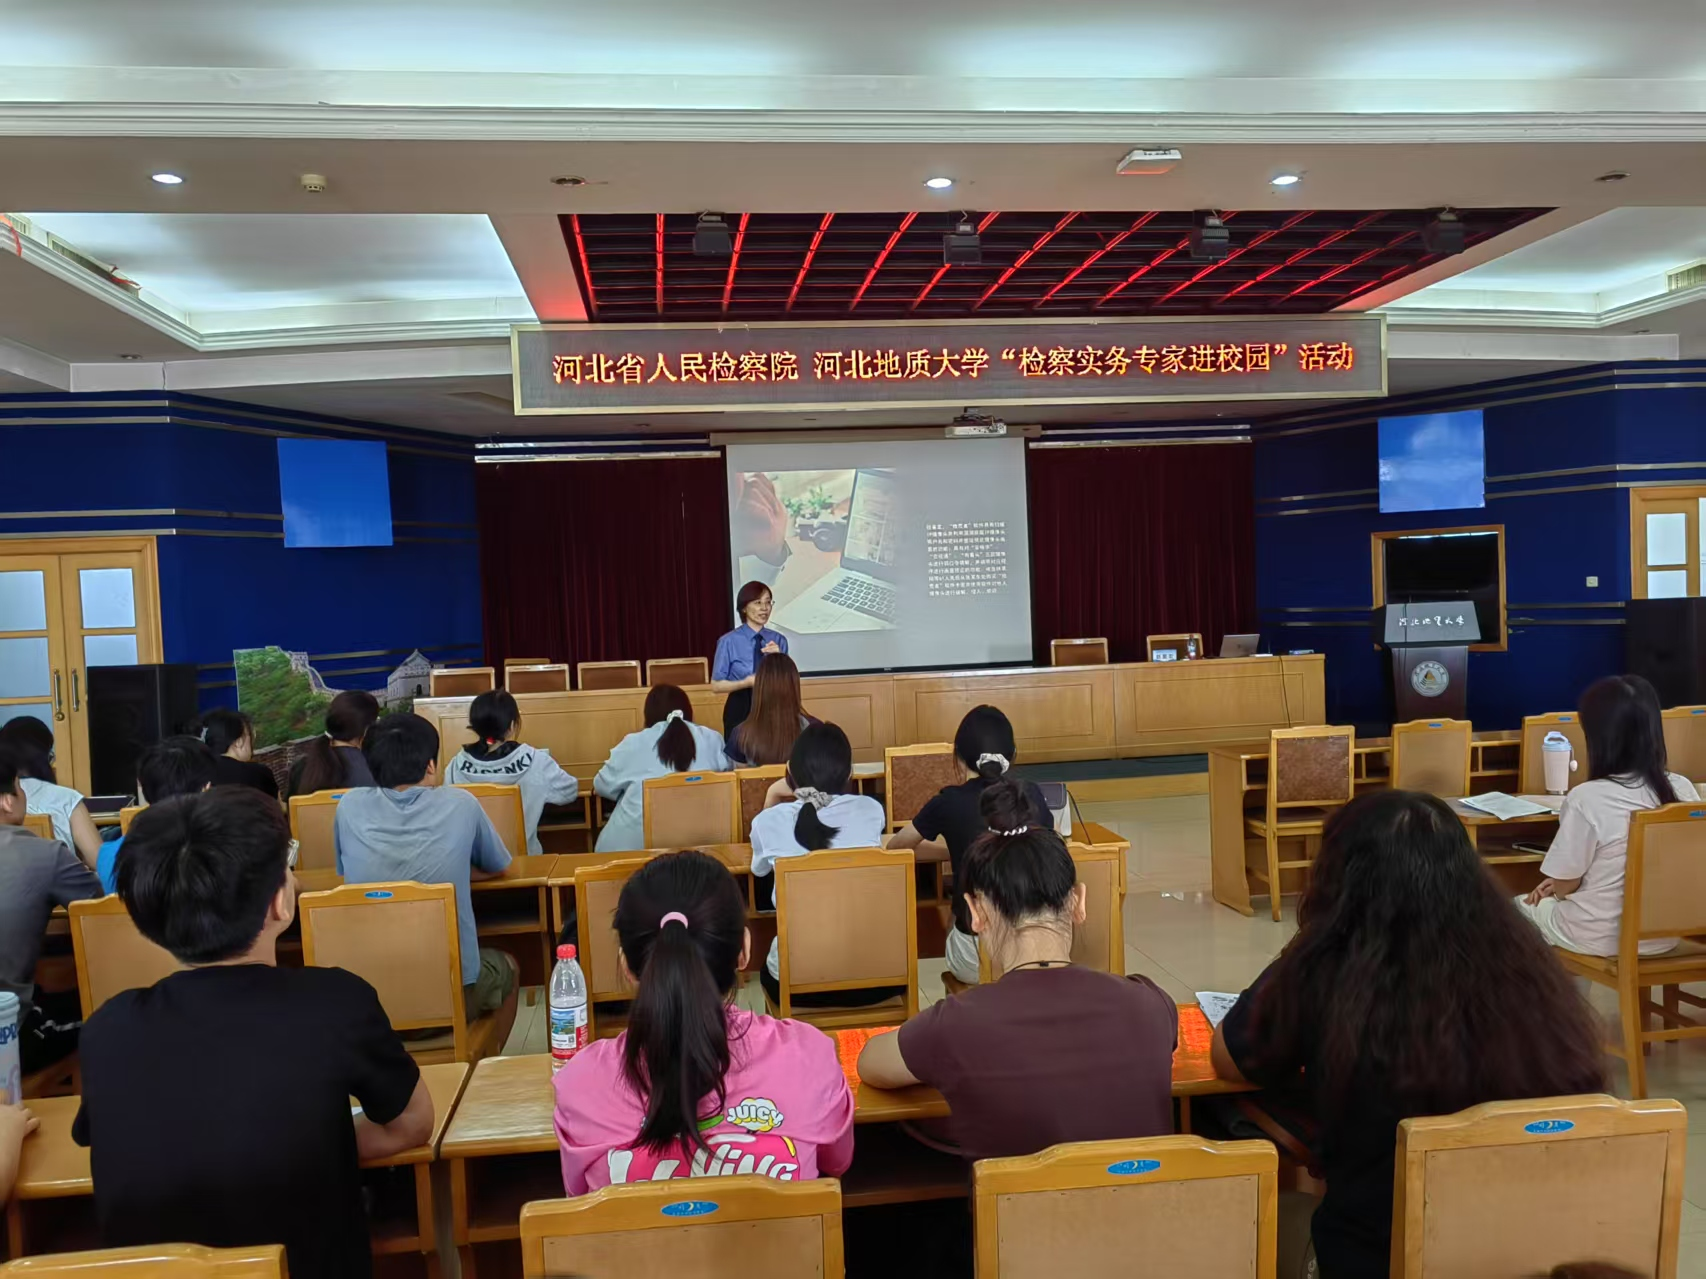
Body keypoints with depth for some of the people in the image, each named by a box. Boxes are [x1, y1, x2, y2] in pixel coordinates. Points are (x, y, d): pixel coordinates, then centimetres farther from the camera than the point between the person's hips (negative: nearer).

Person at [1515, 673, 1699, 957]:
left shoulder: (1586, 798, -24)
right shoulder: (1684, 789, -6)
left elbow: (1564, 886, -15)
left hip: (1600, 939, -5)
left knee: (1519, 906, 23)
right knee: (1550, 896, 30)